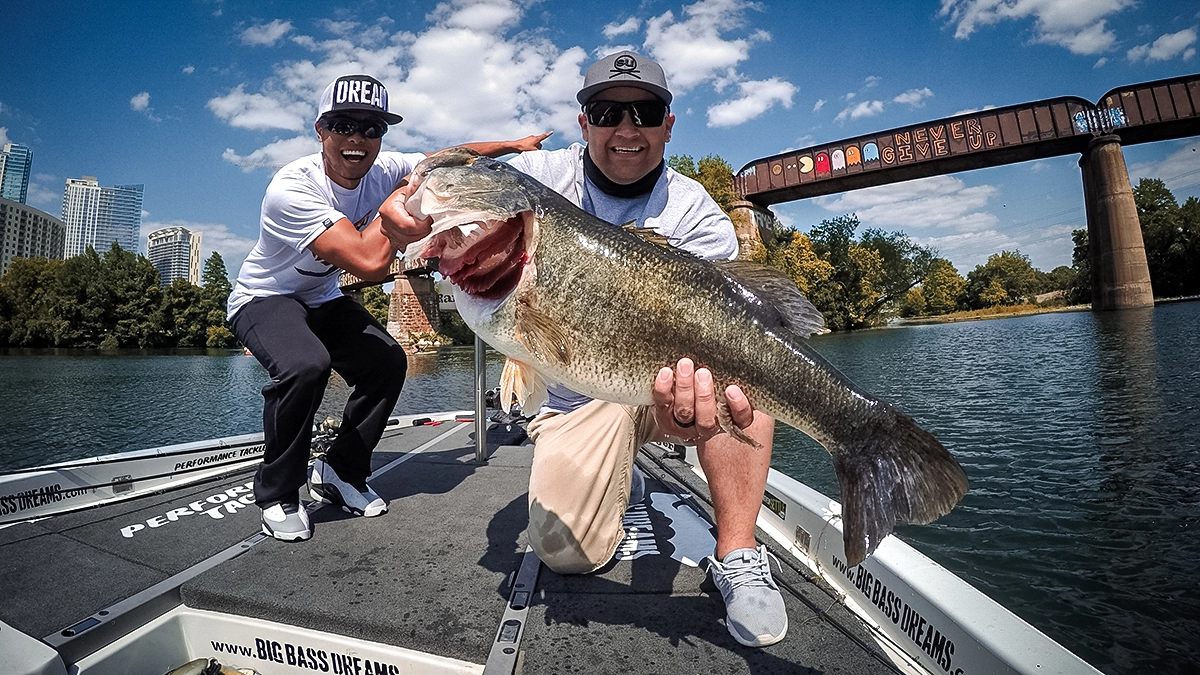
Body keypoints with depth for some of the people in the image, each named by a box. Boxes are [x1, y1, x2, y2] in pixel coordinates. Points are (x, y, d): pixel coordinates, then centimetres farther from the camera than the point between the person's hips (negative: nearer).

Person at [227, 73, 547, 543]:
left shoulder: (383, 169, -14)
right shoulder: (290, 188, -33)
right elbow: (371, 263, -43)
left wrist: (513, 145, 5)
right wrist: (406, 191, -32)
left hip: (320, 299, 6)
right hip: (263, 299, -6)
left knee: (388, 363, -12)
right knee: (306, 366, -34)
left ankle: (340, 473, 10)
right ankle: (276, 495, -8)